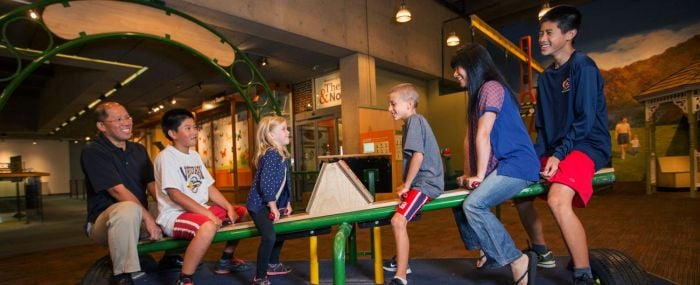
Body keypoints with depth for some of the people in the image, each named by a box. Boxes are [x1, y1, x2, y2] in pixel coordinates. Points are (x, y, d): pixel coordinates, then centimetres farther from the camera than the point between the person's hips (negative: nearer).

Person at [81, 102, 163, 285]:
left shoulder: (139, 150, 10)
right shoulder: (93, 153, -10)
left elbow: (152, 184, 0)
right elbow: (118, 190, -21)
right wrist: (147, 217, -27)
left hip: (139, 219, 7)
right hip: (104, 219, -7)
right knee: (129, 209, -40)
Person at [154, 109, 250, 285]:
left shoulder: (194, 155, 13)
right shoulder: (166, 156, -12)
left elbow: (209, 187, 12)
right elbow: (175, 194, -22)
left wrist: (229, 208, -2)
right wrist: (208, 213, -26)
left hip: (201, 211, 9)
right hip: (174, 216, -9)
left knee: (241, 213, 11)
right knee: (208, 226, -38)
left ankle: (225, 261, 24)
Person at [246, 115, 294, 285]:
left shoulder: (282, 155, 9)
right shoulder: (271, 154, -21)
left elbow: (285, 182, 16)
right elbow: (265, 184, -26)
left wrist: (287, 203, 16)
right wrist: (273, 207, -21)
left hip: (273, 204, 11)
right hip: (260, 205, -11)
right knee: (269, 237, -21)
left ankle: (273, 264, 42)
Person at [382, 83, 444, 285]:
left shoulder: (414, 120, -13)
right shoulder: (414, 122, 18)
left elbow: (418, 155, -23)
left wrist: (406, 185, -15)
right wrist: (406, 185, 20)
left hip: (425, 183, -12)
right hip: (421, 181, 12)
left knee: (398, 221, -27)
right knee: (399, 217, 26)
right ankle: (401, 261, 40)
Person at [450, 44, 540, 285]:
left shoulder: (491, 87, -13)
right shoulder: (477, 94, 17)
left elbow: (483, 135, -18)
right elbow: (470, 137, 13)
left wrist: (479, 175, -14)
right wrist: (469, 174, 9)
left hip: (517, 165, -10)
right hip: (500, 166, 10)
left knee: (473, 205, -26)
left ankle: (518, 262, -14)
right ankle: (490, 250, 25)